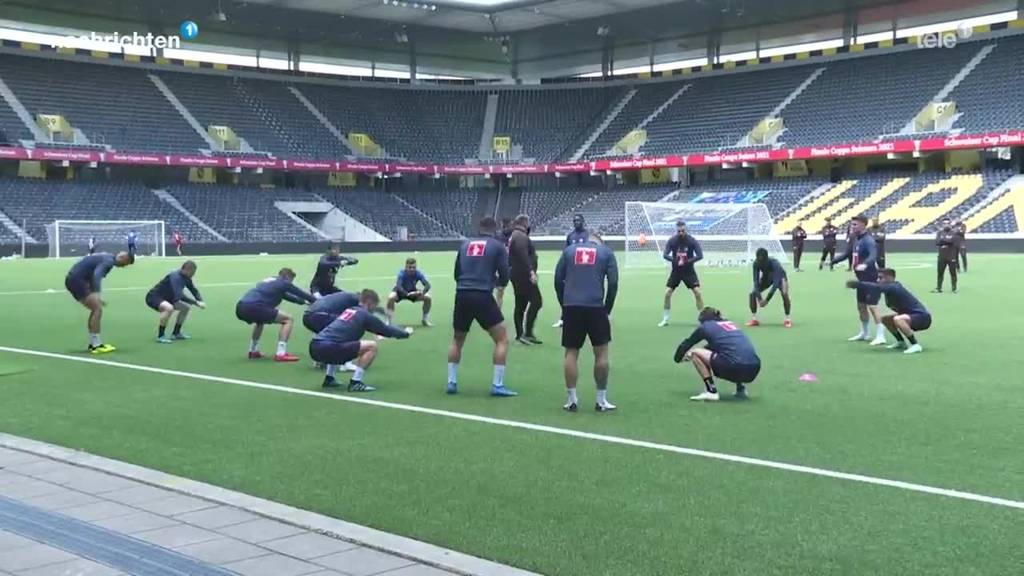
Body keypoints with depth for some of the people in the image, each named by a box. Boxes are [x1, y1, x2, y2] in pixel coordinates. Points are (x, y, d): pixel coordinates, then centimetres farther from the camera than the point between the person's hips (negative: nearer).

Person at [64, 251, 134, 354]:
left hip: (72, 279, 10)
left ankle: (93, 344, 18)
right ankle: (97, 346, -12)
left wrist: (96, 297, 23)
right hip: (76, 280, -10)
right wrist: (97, 294, -36)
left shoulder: (106, 258, 16)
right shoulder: (109, 261, -14)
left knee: (96, 309, 15)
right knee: (97, 309, -12)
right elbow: (97, 275, -30)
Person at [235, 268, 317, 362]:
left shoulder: (270, 281, 33)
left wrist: (303, 301, 53)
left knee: (260, 319, 41)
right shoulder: (283, 283, 11)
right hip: (253, 307, -8)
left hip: (240, 308, 9)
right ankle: (281, 354, -7)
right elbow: (301, 293, 20)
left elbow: (286, 296, 46)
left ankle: (253, 351, 36)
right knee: (287, 319, 3)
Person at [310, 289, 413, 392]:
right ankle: (355, 383, -4)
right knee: (372, 346, -4)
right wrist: (405, 332, 33)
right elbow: (387, 331, 14)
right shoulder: (366, 315, 4)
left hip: (314, 347, 8)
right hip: (326, 348, -8)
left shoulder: (349, 310, 26)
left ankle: (329, 379, 33)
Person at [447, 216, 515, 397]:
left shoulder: (465, 244, 17)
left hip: (462, 295, 5)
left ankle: (452, 382, 19)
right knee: (502, 339, 6)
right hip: (483, 296, -4)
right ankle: (497, 385, -1)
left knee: (457, 340, 23)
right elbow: (504, 276, 3)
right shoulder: (498, 246, 6)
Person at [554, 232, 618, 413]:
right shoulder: (606, 252, 10)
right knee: (601, 352, 8)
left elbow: (558, 279, 10)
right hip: (595, 307, -2)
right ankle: (601, 401, 10)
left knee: (571, 353, 7)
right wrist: (607, 308, 10)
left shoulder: (569, 250, 14)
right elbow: (613, 282, 2)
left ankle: (572, 400, 6)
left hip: (571, 307, 2)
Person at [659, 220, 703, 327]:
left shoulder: (692, 241, -12)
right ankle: (665, 320, 7)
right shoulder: (671, 241, -8)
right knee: (667, 293, -6)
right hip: (676, 271, 1)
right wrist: (675, 260, -29)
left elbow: (700, 255, -14)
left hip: (689, 271, -1)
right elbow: (665, 255, -12)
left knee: (698, 292, -12)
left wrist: (688, 261, -26)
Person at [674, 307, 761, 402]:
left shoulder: (705, 326, 12)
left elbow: (686, 344, 22)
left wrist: (678, 358, 42)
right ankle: (741, 388, 23)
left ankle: (711, 392, 3)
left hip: (735, 368, -7)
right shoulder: (730, 323, 28)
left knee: (695, 354, 11)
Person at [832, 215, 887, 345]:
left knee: (872, 306, -13)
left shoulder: (868, 240, -19)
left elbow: (873, 255, -38)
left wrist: (865, 264, -56)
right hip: (861, 279, 9)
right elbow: (847, 254, 23)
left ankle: (880, 336, -10)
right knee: (861, 306, 18)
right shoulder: (855, 240, 9)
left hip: (871, 279, -9)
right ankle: (864, 333, 32)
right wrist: (832, 261, 20)